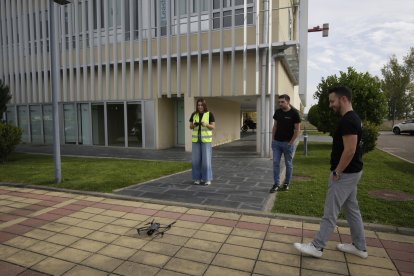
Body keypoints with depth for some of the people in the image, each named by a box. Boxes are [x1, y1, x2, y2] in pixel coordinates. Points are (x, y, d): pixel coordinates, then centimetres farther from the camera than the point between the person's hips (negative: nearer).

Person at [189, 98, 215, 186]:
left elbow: (213, 127, -6)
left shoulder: (210, 114, -5)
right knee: (197, 159, 2)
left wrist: (206, 124, -26)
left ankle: (207, 179, 5)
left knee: (206, 159, -5)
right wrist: (194, 125, -17)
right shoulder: (194, 114, 5)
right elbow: (190, 127, 7)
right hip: (196, 139, 3)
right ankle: (198, 178, 12)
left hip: (206, 139, -3)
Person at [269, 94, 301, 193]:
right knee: (276, 163, 2)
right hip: (276, 142, 4)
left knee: (288, 164, 8)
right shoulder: (277, 112, 3)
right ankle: (276, 184, 9)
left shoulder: (294, 113, -10)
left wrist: (291, 142, -11)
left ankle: (286, 184, 22)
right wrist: (273, 139, 5)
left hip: (288, 143, -4)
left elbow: (297, 130, -9)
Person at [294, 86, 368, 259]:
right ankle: (359, 247, 31)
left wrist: (337, 173, -18)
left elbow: (350, 150, -26)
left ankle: (317, 247, 10)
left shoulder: (348, 121, -22)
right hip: (351, 172, 10)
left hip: (345, 174, -10)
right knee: (351, 209, 18)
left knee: (330, 212, -1)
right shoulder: (351, 118, 11)